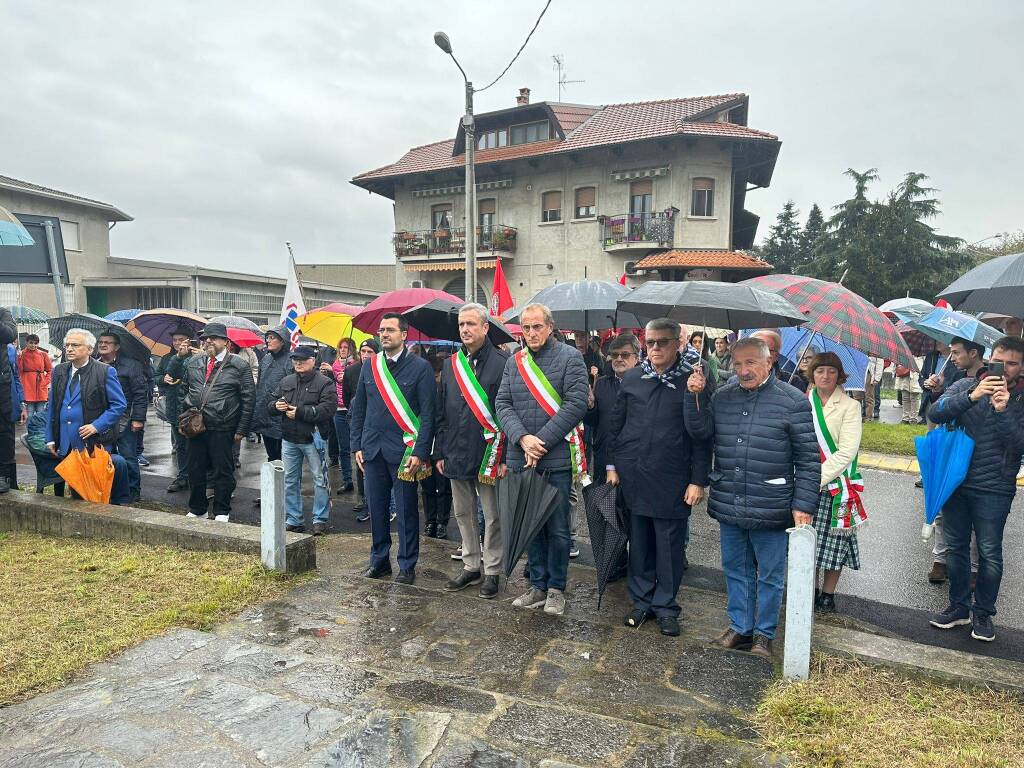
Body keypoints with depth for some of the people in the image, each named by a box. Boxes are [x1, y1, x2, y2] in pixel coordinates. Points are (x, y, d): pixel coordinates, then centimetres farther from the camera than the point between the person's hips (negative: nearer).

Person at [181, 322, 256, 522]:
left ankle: (222, 512, 19)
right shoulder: (193, 363, 11)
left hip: (222, 429, -5)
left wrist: (241, 429, -8)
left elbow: (248, 399, -5)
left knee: (222, 471, 4)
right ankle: (197, 509, 30)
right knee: (195, 470, 14)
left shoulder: (239, 366, -5)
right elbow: (186, 391, 22)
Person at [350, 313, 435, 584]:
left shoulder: (420, 367, -6)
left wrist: (420, 452, -14)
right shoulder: (370, 365, 9)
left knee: (406, 510, 4)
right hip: (372, 449, 4)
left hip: (404, 450, -4)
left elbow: (428, 413, -8)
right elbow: (358, 408, 13)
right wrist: (357, 445, 8)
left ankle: (407, 566, 18)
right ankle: (379, 560, 28)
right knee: (376, 507, 12)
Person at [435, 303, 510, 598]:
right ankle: (471, 566, 29)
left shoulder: (502, 363, -7)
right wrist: (440, 452, 9)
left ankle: (492, 571, 20)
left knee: (492, 516, 6)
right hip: (456, 453, 6)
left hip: (488, 454, -5)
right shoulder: (450, 365, 10)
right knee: (463, 513, 15)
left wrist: (505, 456, -14)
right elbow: (441, 413, 13)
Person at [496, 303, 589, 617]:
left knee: (557, 528, 5)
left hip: (557, 458, -4)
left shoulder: (570, 357, -4)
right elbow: (502, 404, 4)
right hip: (521, 458, 4)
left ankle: (556, 588, 22)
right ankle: (538, 585, 27)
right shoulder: (514, 361, 10)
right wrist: (522, 438, -13)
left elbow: (575, 404, -12)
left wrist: (542, 441, -15)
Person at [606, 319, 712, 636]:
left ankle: (666, 607, 24)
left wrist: (698, 480, -7)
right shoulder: (631, 378, 6)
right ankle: (642, 601, 28)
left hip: (672, 480, -3)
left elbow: (702, 435, -4)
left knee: (670, 545, 7)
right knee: (639, 542, 13)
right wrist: (612, 465, 7)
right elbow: (616, 424, 12)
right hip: (633, 476, 3)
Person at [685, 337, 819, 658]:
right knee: (736, 570, 17)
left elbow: (809, 460, -7)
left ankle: (764, 634, 29)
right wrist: (693, 397, -9)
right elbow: (699, 431, 3)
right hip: (728, 507, 4)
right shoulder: (723, 397, 6)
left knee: (770, 575, 11)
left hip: (770, 509, -4)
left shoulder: (793, 401, -8)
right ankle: (740, 628, 33)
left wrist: (803, 505, -11)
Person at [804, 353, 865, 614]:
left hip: (834, 484, -2)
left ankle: (828, 595, 21)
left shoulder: (849, 406, -4)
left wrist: (819, 478, -16)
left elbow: (847, 451, -12)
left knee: (833, 541, 6)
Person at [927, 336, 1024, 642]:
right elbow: (935, 413, -14)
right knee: (956, 547, 12)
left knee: (989, 553, 3)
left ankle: (983, 612, 22)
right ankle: (959, 606, 27)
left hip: (994, 489, -2)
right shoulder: (966, 386, 1)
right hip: (955, 481, 2)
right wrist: (971, 396, -27)